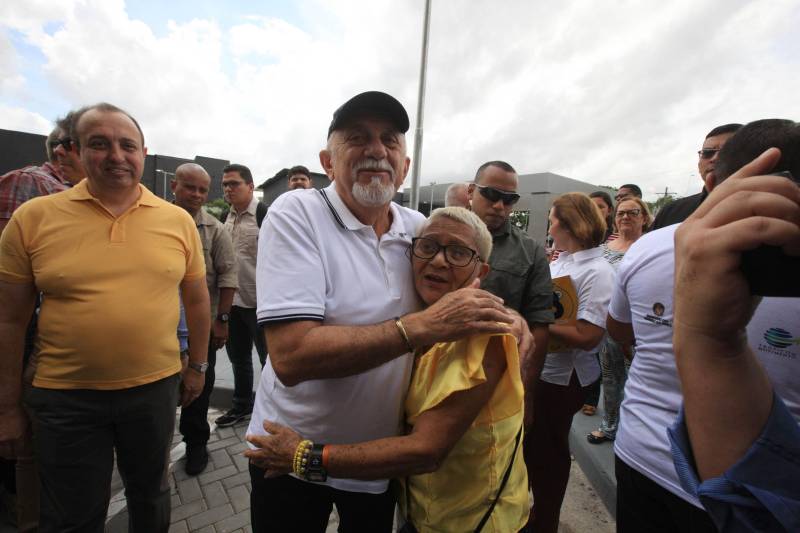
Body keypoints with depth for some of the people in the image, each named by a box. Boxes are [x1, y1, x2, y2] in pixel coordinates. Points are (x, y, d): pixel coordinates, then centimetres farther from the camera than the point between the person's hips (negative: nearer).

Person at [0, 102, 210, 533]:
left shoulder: (178, 220, -3)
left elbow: (196, 299, 5)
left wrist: (196, 365, 9)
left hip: (155, 388, 1)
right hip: (65, 397, -1)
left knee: (151, 496, 24)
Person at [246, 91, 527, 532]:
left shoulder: (421, 229, -5)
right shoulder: (296, 214, -20)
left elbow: (462, 291, 10)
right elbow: (291, 356, -30)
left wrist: (505, 316, -12)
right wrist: (423, 326, -33)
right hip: (290, 456, -3)